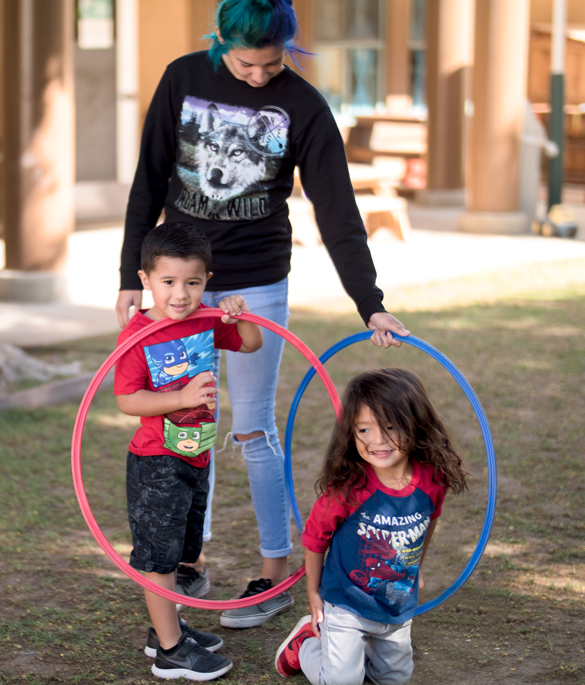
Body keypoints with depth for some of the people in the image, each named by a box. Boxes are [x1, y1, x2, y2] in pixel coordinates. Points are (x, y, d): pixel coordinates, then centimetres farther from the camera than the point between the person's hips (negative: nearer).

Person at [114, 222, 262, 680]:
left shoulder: (207, 321, 1)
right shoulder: (138, 334, -17)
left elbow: (251, 344, 12)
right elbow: (127, 400, -19)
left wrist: (241, 315, -8)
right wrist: (183, 397, -28)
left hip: (197, 457, 7)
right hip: (157, 465, -7)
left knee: (180, 549, 19)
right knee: (158, 555, 0)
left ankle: (167, 627, 34)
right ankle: (171, 651, 7)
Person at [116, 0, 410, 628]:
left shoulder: (304, 108, -9)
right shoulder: (184, 79, -3)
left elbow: (338, 215, -10)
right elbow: (149, 183, 3)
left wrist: (371, 305, -17)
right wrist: (131, 276, 0)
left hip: (257, 286, -2)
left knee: (252, 430, 0)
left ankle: (276, 574, 10)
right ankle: (190, 561, 20)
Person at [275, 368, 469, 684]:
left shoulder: (432, 480, -17)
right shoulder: (348, 486, -28)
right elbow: (314, 536, -11)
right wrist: (314, 594, -2)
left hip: (399, 609, 5)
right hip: (347, 605, -4)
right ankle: (305, 641, 24)